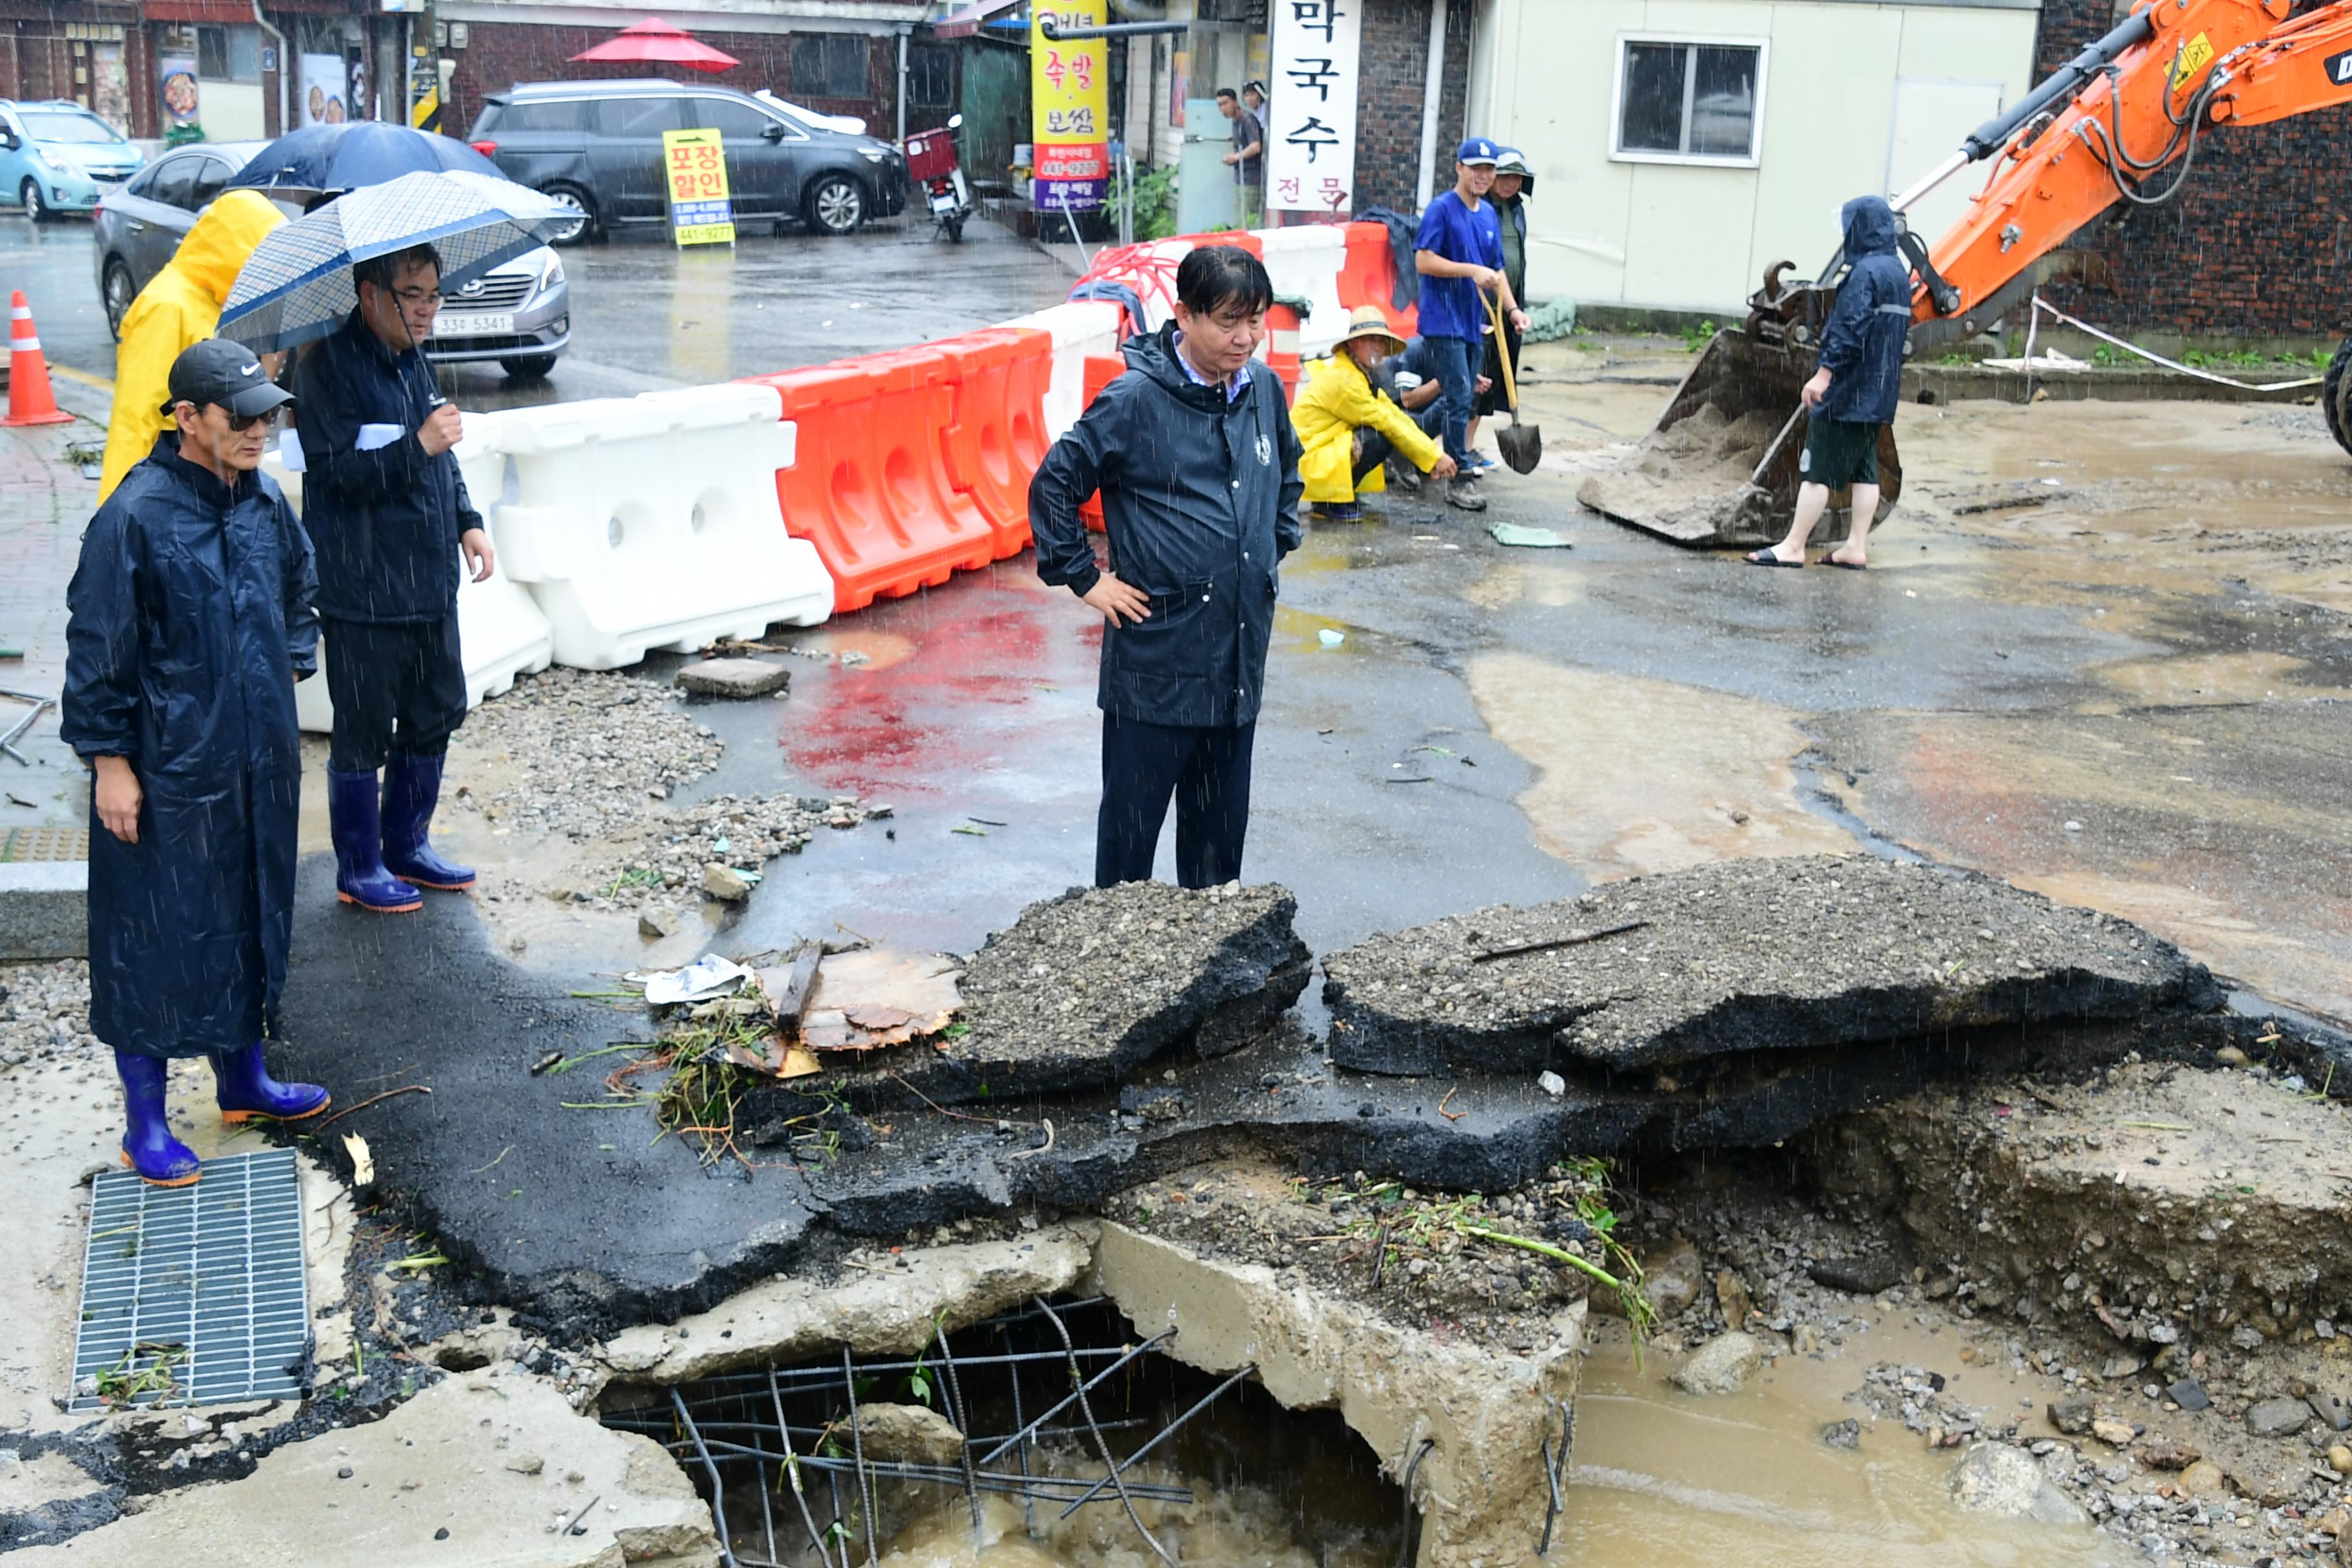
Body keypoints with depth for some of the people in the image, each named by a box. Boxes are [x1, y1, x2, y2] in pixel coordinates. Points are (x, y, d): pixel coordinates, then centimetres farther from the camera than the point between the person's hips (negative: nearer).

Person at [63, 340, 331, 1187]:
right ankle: (145, 1123, 16)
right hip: (167, 774, -7)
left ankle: (243, 1078, 36)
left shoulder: (264, 501, 2)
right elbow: (97, 647, -14)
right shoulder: (137, 514, -18)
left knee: (250, 923, 18)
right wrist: (108, 760, -14)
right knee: (157, 938, 3)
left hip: (258, 766, 7)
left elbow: (300, 587, 22)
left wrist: (292, 666, 12)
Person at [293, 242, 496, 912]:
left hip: (429, 580, 8)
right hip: (363, 590, -8)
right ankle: (359, 869, 16)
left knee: (438, 712, 15)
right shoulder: (329, 367, -14)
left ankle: (408, 845, 31)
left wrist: (467, 522, 13)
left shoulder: (413, 360, 12)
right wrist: (417, 446, -29)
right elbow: (337, 472, -20)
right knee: (364, 731, 2)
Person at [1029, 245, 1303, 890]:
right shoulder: (1137, 400, -13)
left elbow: (1287, 474, 26)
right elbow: (1054, 486, -8)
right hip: (1157, 659, -6)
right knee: (1133, 816, 5)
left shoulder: (1264, 389, 5)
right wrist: (1086, 579, -8)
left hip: (1239, 656, 6)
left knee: (1222, 823, 16)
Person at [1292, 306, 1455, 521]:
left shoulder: (1360, 374, 12)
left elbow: (1395, 415, 6)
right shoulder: (1342, 379, -20)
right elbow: (1388, 423, -20)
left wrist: (1435, 454, -4)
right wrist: (1435, 457, -17)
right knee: (1378, 439, -25)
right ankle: (1331, 503, -10)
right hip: (1308, 461, -10)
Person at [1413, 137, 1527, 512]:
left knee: (1457, 400, 11)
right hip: (1444, 320, -8)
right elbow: (1423, 261, -16)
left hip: (1473, 322, 8)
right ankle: (1459, 478, -5)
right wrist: (1472, 271, -20)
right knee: (1459, 399, -10)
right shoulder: (1442, 209, -8)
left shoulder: (1489, 215, 14)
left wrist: (1513, 308, 8)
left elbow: (1496, 270, 20)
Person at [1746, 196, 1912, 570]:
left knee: (1818, 469, -5)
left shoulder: (1865, 272, -16)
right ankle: (1856, 548, 12)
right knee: (1864, 470, 10)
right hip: (1879, 394, 10)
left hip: (1848, 393, -10)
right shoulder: (1898, 272, 14)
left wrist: (1824, 373, -24)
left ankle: (1792, 547, -2)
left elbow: (1850, 330, -24)